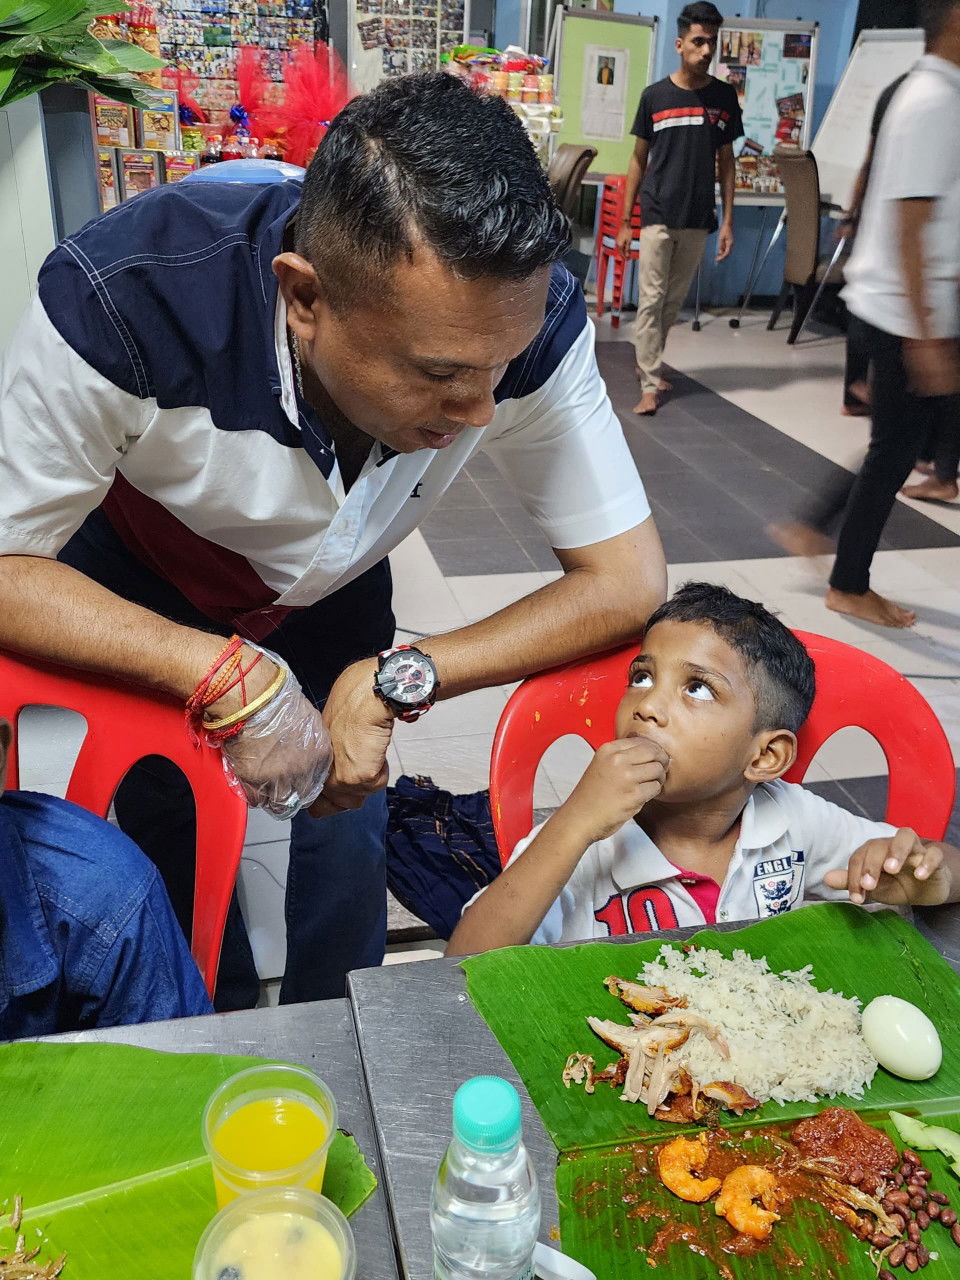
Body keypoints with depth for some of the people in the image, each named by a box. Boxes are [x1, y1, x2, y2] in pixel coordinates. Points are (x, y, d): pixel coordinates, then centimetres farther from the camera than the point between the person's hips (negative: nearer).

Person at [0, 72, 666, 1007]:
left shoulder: (528, 318, -34)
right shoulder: (123, 301, -40)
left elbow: (629, 580, -27)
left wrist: (396, 683, -34)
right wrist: (229, 675, -40)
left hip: (329, 583, 2)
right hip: (136, 572, -1)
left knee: (344, 833, 2)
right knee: (167, 835, 4)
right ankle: (224, 1025, 39)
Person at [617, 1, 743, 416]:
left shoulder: (724, 96, 4)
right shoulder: (655, 95, 0)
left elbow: (725, 161, 9)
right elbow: (639, 161, 5)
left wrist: (728, 220, 2)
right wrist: (624, 221, 2)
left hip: (698, 220, 2)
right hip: (657, 217, -2)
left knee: (674, 302, 10)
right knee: (650, 300, -6)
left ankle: (648, 364, 27)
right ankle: (650, 385, -3)